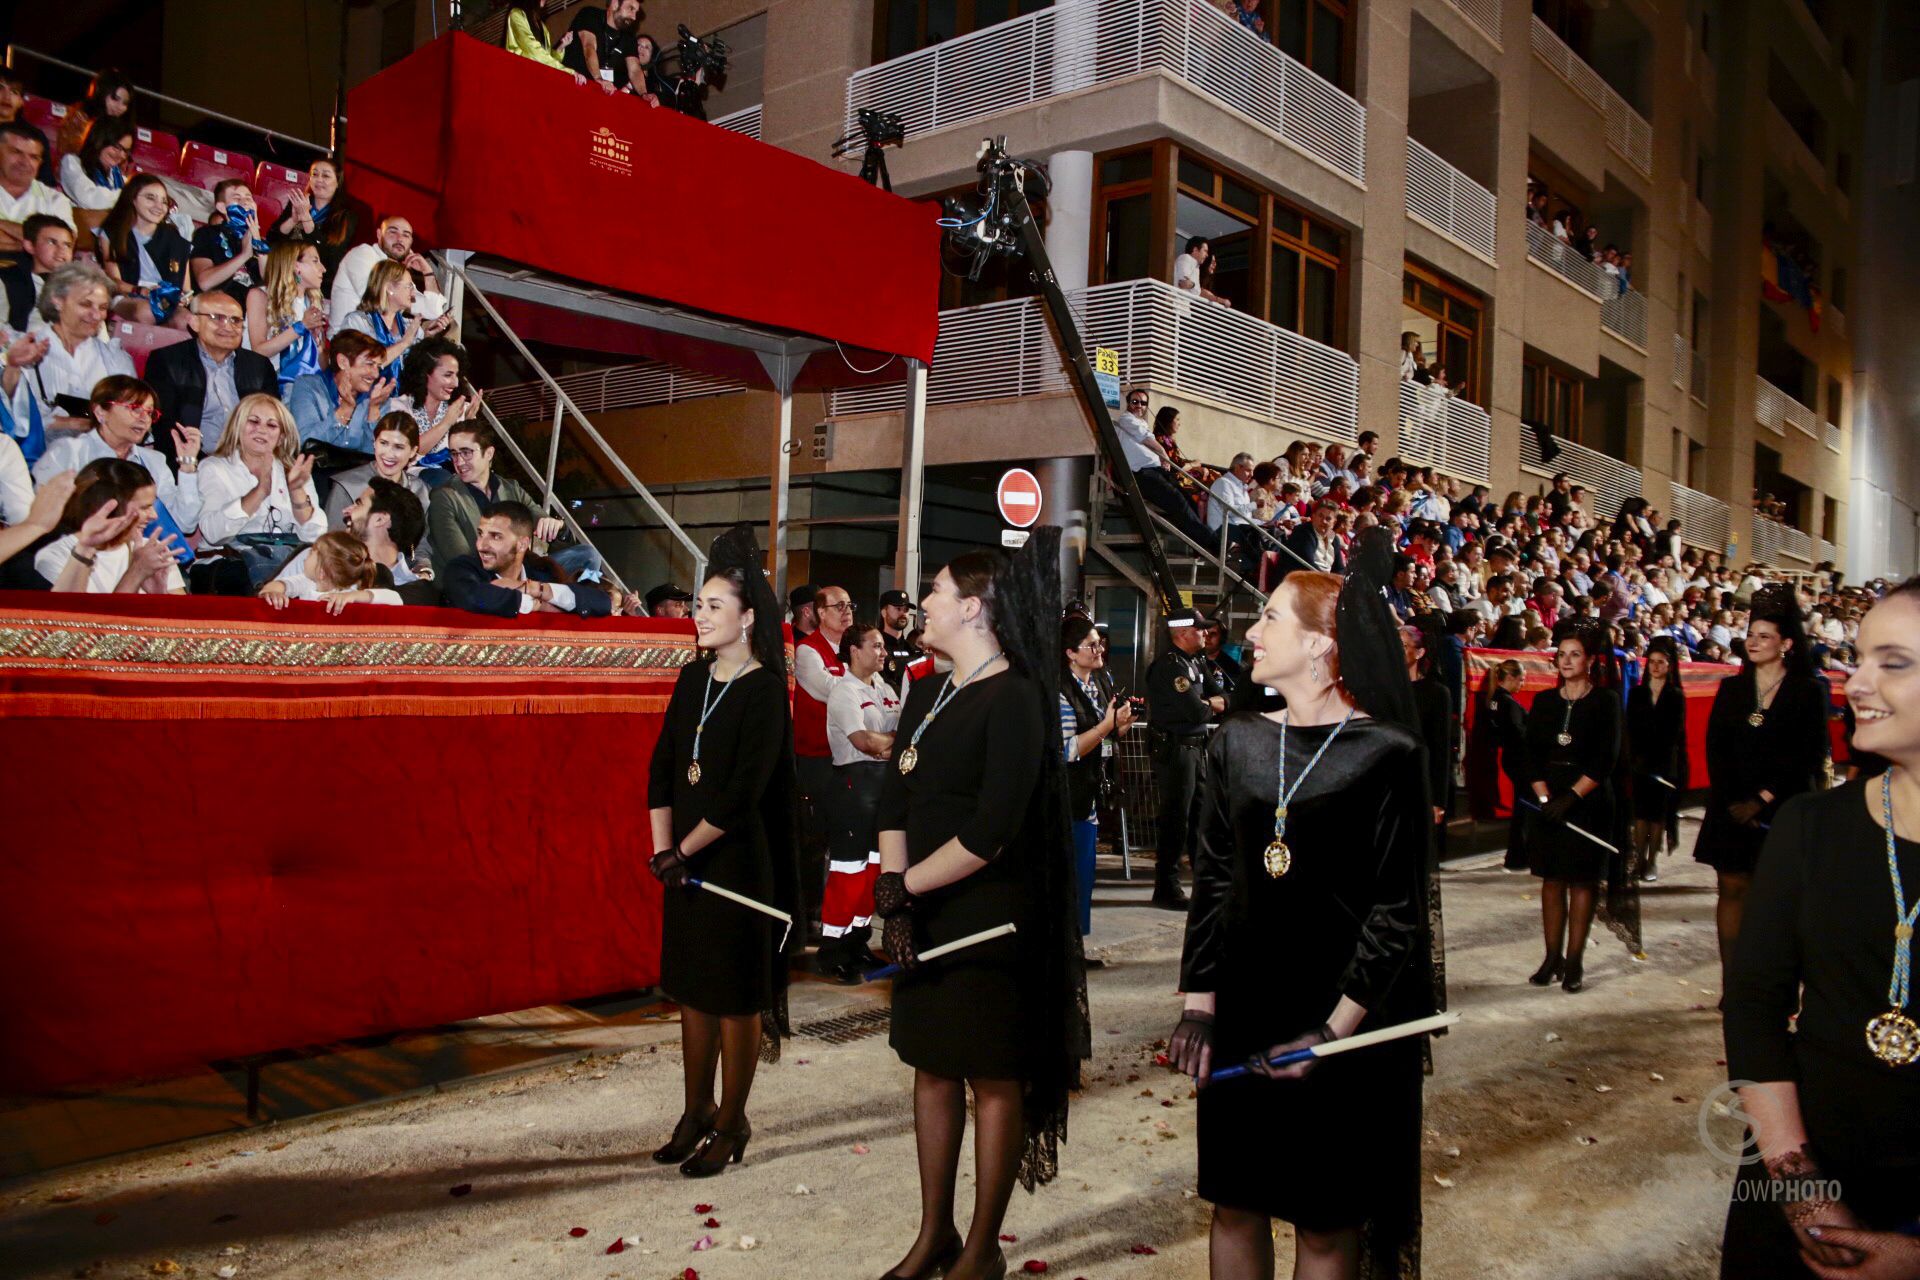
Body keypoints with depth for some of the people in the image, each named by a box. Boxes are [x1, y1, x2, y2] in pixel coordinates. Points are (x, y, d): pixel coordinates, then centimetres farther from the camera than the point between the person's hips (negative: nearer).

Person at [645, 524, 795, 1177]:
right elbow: (662, 765, 7)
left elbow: (743, 791, -17)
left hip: (738, 860, -6)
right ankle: (697, 1113, 29)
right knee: (693, 987, 15)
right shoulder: (693, 679, 8)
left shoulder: (765, 689, -12)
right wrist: (663, 849, -3)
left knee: (737, 996, 4)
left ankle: (730, 1125, 17)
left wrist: (682, 851, -13)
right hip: (684, 860, 7)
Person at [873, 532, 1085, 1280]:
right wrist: (894, 895, -7)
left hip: (990, 922, -8)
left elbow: (989, 835, -20)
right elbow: (893, 803, 7)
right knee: (932, 1070, 16)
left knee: (994, 1080, 5)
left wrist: (902, 887, -11)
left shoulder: (1013, 700, -14)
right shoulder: (926, 694, 10)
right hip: (925, 919, 8)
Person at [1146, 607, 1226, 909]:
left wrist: (1207, 703, -8)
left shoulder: (1194, 663, 14)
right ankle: (1166, 889, 5)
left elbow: (1223, 699, 13)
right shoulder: (1169, 665, -17)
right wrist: (1211, 706, -1)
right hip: (1174, 750, -10)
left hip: (1193, 748, 10)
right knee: (1175, 819, -4)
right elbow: (1195, 711, -23)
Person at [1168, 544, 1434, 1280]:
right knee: (1234, 1199, 14)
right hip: (1240, 1010, 4)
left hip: (1341, 1018, -4)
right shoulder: (1238, 743, 4)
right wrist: (1198, 1002, -1)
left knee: (1326, 1217, 10)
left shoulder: (1385, 755, -10)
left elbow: (1397, 908, -10)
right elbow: (1211, 879, 5)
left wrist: (1337, 1027, -16)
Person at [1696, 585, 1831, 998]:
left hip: (1785, 810, -3)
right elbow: (1715, 749, 5)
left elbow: (1810, 756, -5)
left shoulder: (1808, 690, 1)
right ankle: (1731, 984, 7)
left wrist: (1764, 798, -10)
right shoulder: (1731, 688, 11)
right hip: (1732, 806, 3)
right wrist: (1732, 801, -7)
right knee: (1732, 890, 2)